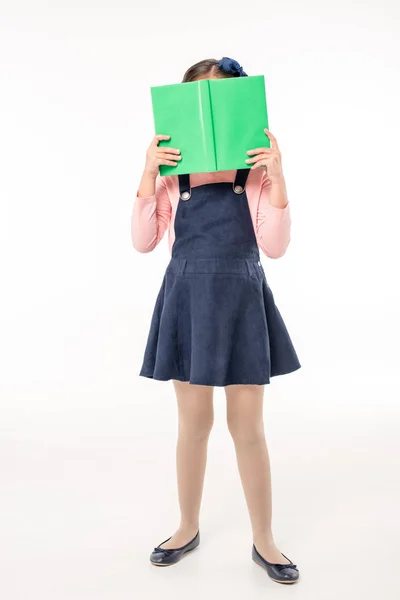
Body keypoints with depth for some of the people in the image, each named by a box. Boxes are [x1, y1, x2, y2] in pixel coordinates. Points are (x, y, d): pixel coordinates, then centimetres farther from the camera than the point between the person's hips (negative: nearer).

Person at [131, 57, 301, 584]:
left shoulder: (256, 168, -1)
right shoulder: (171, 169, 1)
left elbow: (275, 246, -6)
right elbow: (144, 242, -2)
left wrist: (277, 180, -16)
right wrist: (148, 178, -11)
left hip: (241, 302, 0)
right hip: (187, 300, 1)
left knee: (248, 426, 7)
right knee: (194, 422, 11)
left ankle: (264, 540, 25)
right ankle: (188, 529, 32)